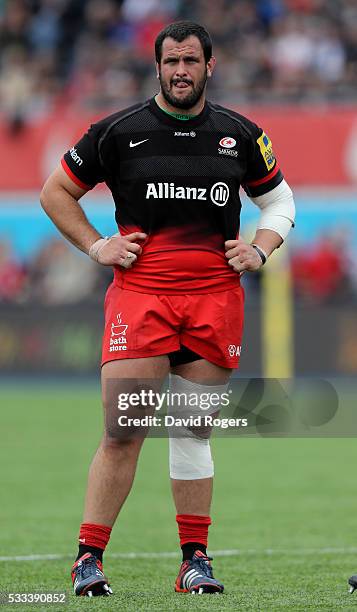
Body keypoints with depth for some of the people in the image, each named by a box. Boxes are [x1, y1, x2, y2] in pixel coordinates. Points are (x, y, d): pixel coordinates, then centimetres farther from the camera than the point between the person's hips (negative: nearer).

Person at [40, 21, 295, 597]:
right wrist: (96, 247, 2)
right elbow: (56, 192, 13)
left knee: (194, 433, 7)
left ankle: (195, 560, 13)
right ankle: (89, 556, -3)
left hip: (215, 299, 2)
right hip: (139, 295, -2)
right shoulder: (119, 132, 2)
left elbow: (279, 199, 23)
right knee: (122, 433, -9)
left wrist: (259, 250, 6)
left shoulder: (239, 134, 9)